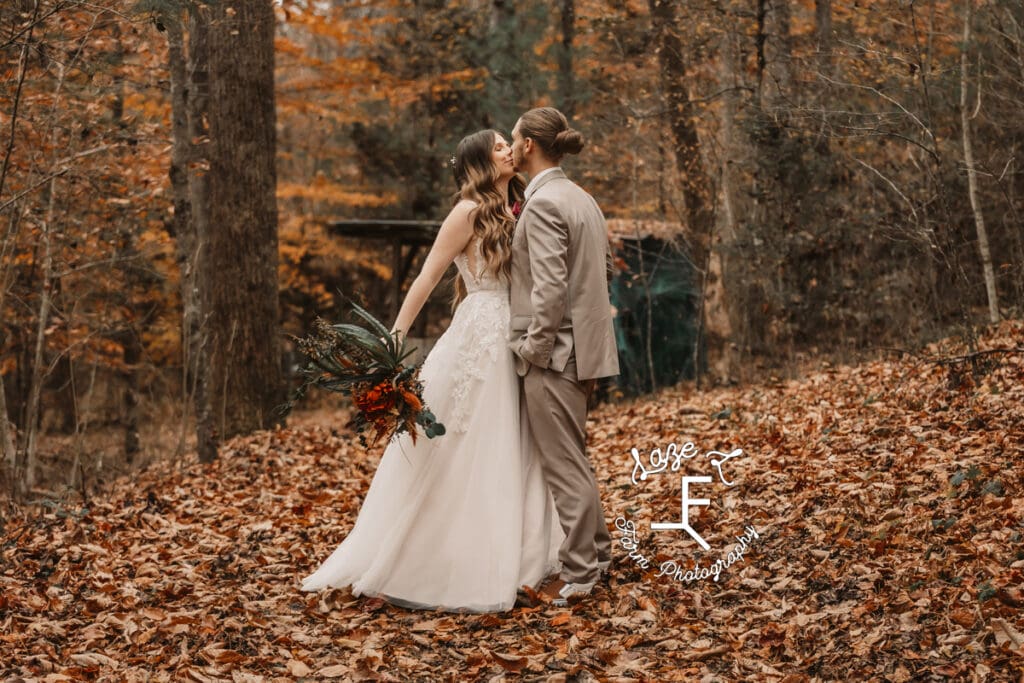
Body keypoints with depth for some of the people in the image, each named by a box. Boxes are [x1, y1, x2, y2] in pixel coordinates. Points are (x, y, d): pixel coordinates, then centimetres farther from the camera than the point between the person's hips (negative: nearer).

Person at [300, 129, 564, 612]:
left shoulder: (511, 213, 14)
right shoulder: (470, 211, -7)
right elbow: (427, 277, -9)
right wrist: (395, 336, -14)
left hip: (511, 342, 7)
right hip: (478, 337, -7)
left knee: (507, 454, 10)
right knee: (455, 455, -3)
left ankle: (506, 561, 19)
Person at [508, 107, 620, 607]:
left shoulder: (543, 203, -17)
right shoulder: (580, 198, 13)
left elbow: (550, 285, -22)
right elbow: (605, 263, 19)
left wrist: (534, 345, -16)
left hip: (555, 350, -10)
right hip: (583, 343, 10)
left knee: (563, 463, -2)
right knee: (571, 457, 20)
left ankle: (576, 575, 5)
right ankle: (596, 551, 30)